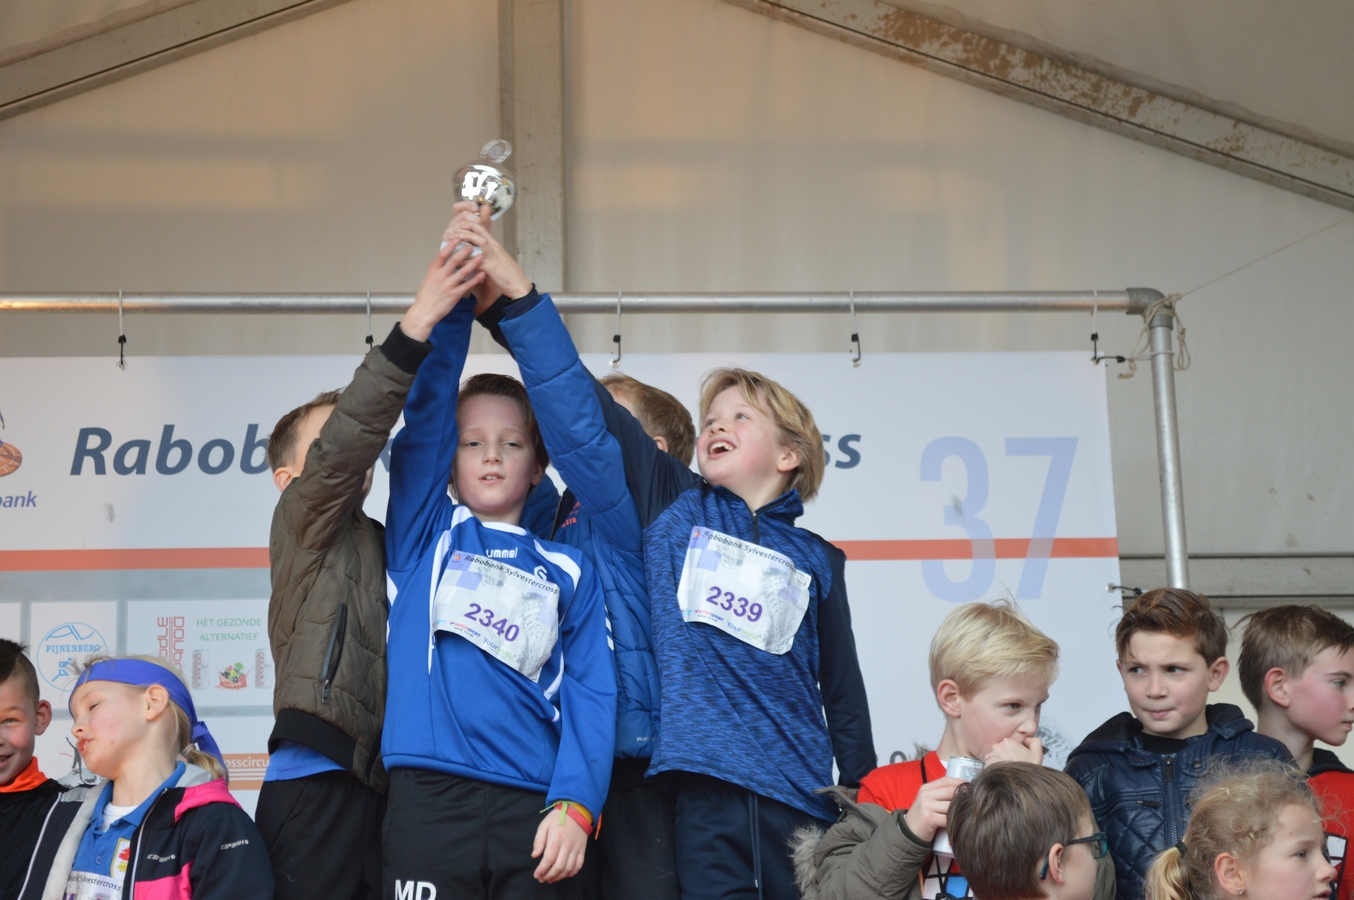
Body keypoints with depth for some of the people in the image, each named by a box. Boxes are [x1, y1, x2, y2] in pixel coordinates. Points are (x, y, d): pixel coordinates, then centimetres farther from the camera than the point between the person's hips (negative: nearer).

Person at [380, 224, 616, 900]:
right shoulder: (423, 534, 14)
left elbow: (590, 693, 4)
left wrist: (574, 804, -11)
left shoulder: (567, 571, 13)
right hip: (429, 799, -1)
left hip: (534, 809, 1)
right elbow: (426, 409, 3)